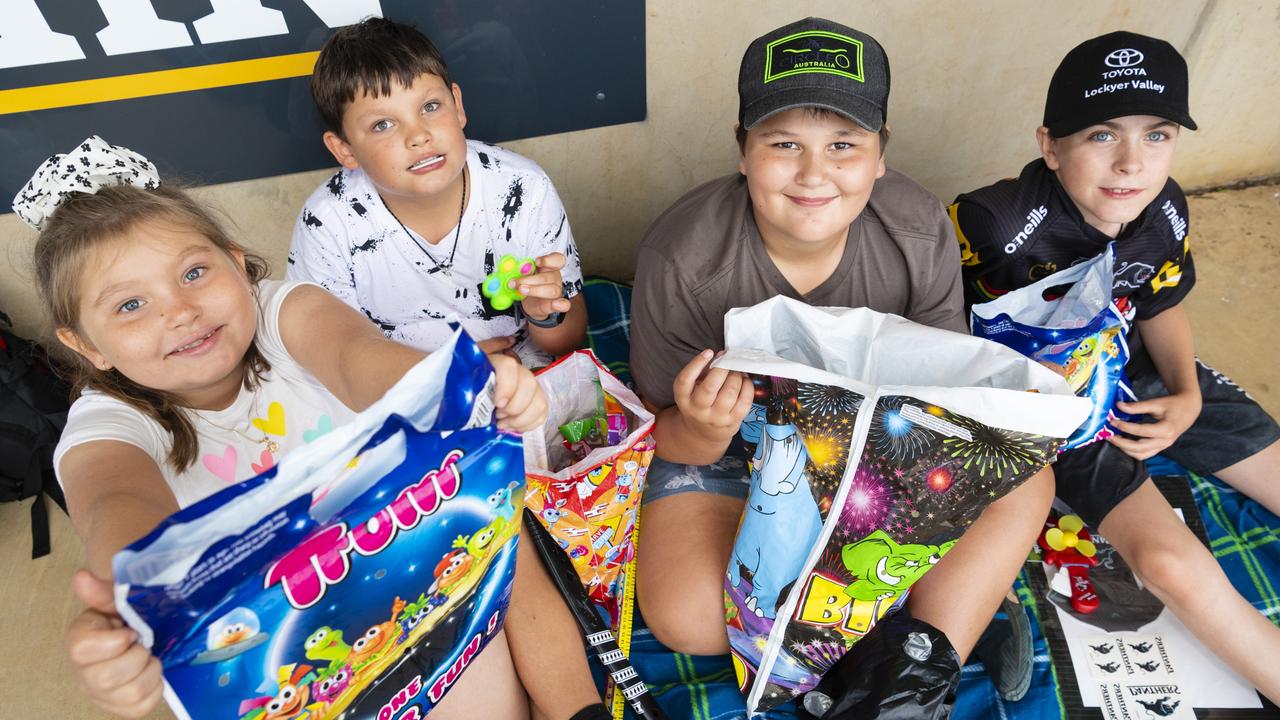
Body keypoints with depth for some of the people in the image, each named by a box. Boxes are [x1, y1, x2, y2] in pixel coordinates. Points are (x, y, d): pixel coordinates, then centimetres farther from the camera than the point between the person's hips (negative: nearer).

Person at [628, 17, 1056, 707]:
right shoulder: (680, 256, -27)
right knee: (684, 616, -24)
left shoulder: (921, 230, -18)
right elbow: (669, 439, -17)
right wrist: (702, 432, -42)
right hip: (730, 442, -2)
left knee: (1024, 479, -13)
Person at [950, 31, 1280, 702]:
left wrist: (1187, 396, -7)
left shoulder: (1164, 207, -9)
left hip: (1142, 375, 7)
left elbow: (1161, 305, 8)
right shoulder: (998, 224, -30)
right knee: (1172, 562, -22)